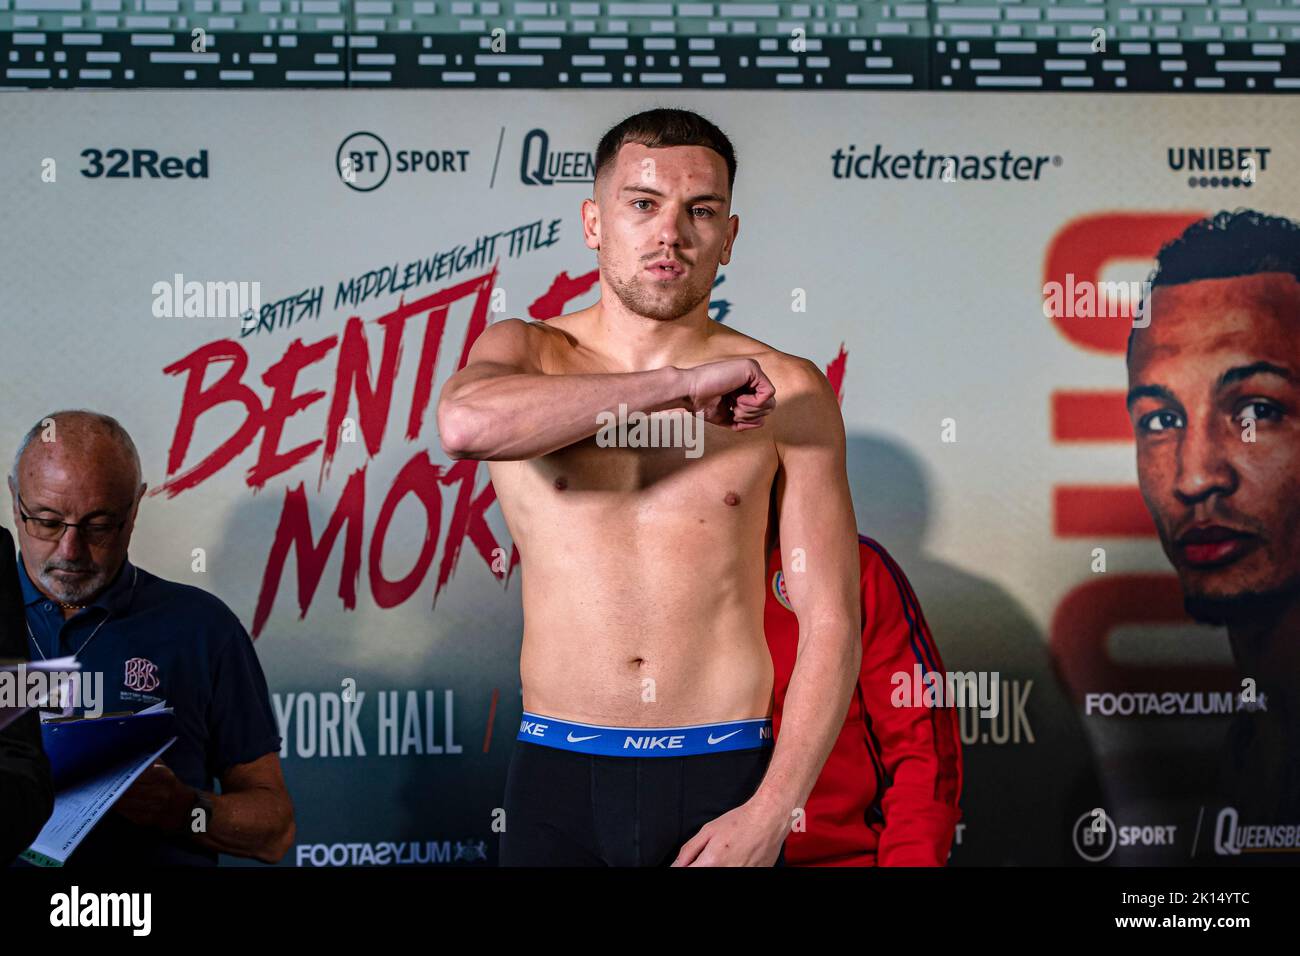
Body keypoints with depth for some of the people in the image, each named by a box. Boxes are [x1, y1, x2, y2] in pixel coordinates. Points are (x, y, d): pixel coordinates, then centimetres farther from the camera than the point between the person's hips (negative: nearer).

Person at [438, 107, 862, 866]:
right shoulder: (528, 353, 3)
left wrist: (770, 813, -9)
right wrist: (681, 383, -19)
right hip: (557, 774, 1)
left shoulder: (784, 393, 0)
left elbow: (832, 625, -1)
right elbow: (465, 424, -23)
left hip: (722, 777, 0)